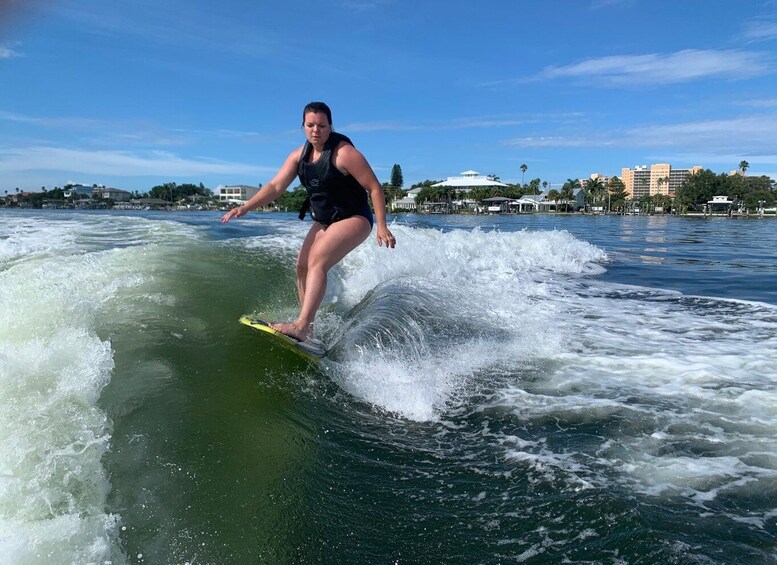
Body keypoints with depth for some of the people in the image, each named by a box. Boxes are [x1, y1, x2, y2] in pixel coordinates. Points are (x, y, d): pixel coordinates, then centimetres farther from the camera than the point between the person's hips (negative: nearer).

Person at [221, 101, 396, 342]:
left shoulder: (344, 153, -20)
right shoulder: (300, 155, 1)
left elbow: (374, 188, -17)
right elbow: (275, 186, -3)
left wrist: (382, 227, -21)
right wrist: (245, 207, -16)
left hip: (354, 218, -8)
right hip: (324, 221, 8)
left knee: (317, 261, -25)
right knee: (302, 266, 4)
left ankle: (301, 325, -31)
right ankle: (307, 327, 14)